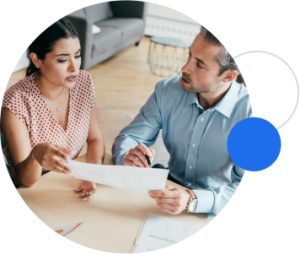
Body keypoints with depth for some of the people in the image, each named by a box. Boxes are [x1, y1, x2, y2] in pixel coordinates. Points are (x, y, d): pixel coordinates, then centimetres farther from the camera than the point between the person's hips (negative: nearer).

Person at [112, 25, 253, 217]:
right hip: (171, 188, 4)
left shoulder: (250, 114, -18)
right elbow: (129, 137, 1)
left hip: (215, 210, -4)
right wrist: (127, 156, -24)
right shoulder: (167, 90, -6)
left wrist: (192, 200, -36)